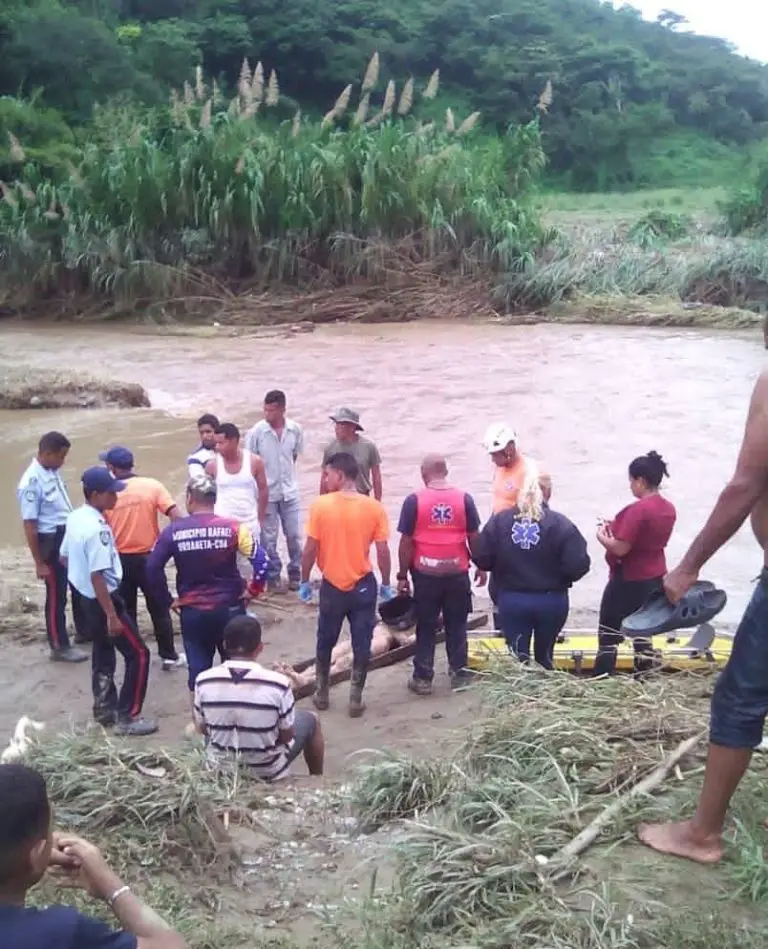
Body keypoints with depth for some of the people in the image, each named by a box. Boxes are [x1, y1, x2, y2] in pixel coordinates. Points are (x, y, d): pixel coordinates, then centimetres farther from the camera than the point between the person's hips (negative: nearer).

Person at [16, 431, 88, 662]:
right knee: (56, 596, 5)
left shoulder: (53, 472, 2)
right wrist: (39, 563, -18)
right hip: (51, 542, -8)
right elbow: (29, 525, -20)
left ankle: (84, 629, 41)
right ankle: (60, 647, 19)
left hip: (69, 536, 8)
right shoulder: (31, 482, -23)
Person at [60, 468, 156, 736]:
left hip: (87, 598, 10)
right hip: (103, 599, -10)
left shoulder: (74, 518, 2)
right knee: (138, 655, -1)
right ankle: (127, 717, 2)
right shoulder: (97, 529, -27)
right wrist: (112, 615, -24)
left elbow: (64, 558, 14)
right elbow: (97, 576, -28)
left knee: (103, 652, 22)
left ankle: (104, 708, 33)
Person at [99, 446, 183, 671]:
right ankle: (168, 656, 17)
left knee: (126, 611, 14)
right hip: (148, 557, -1)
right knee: (159, 609, 12)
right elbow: (175, 517, -15)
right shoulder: (152, 486, -8)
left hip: (120, 559, 1)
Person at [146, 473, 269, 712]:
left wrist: (167, 600, 1)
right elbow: (261, 560, -17)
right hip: (229, 608, 0)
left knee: (198, 667, 12)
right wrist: (253, 590, -3)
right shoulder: (232, 527, -9)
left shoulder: (174, 530, -7)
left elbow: (152, 568, -10)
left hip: (192, 611, 0)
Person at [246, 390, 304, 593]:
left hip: (289, 491, 2)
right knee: (268, 538, 6)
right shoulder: (257, 431, -13)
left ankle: (295, 573, 24)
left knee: (294, 535, 8)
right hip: (266, 492, -2)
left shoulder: (295, 430, -6)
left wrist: (285, 474, 7)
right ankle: (273, 577, 18)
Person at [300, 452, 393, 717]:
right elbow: (383, 551, -7)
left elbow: (310, 549, -10)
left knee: (325, 642, 18)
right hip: (363, 585, 0)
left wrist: (304, 581, 4)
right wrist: (386, 584, 6)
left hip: (331, 586, 0)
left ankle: (322, 694, 30)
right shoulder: (374, 507, -9)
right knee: (361, 645, 10)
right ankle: (355, 699, 14)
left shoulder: (320, 505, -12)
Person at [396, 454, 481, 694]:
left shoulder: (414, 501, -8)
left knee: (426, 628, 8)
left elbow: (406, 542, -6)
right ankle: (459, 673, 20)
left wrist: (402, 576, 2)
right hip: (457, 573, 2)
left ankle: (422, 678, 11)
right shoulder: (464, 498, -2)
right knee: (457, 626, 14)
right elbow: (474, 537, 2)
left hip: (426, 574, -1)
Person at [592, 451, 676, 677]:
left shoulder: (638, 509, -23)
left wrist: (602, 536, -5)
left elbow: (620, 549, -23)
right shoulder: (668, 509, 3)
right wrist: (618, 528, 10)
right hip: (654, 578, 8)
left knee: (609, 632, 4)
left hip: (629, 580, -8)